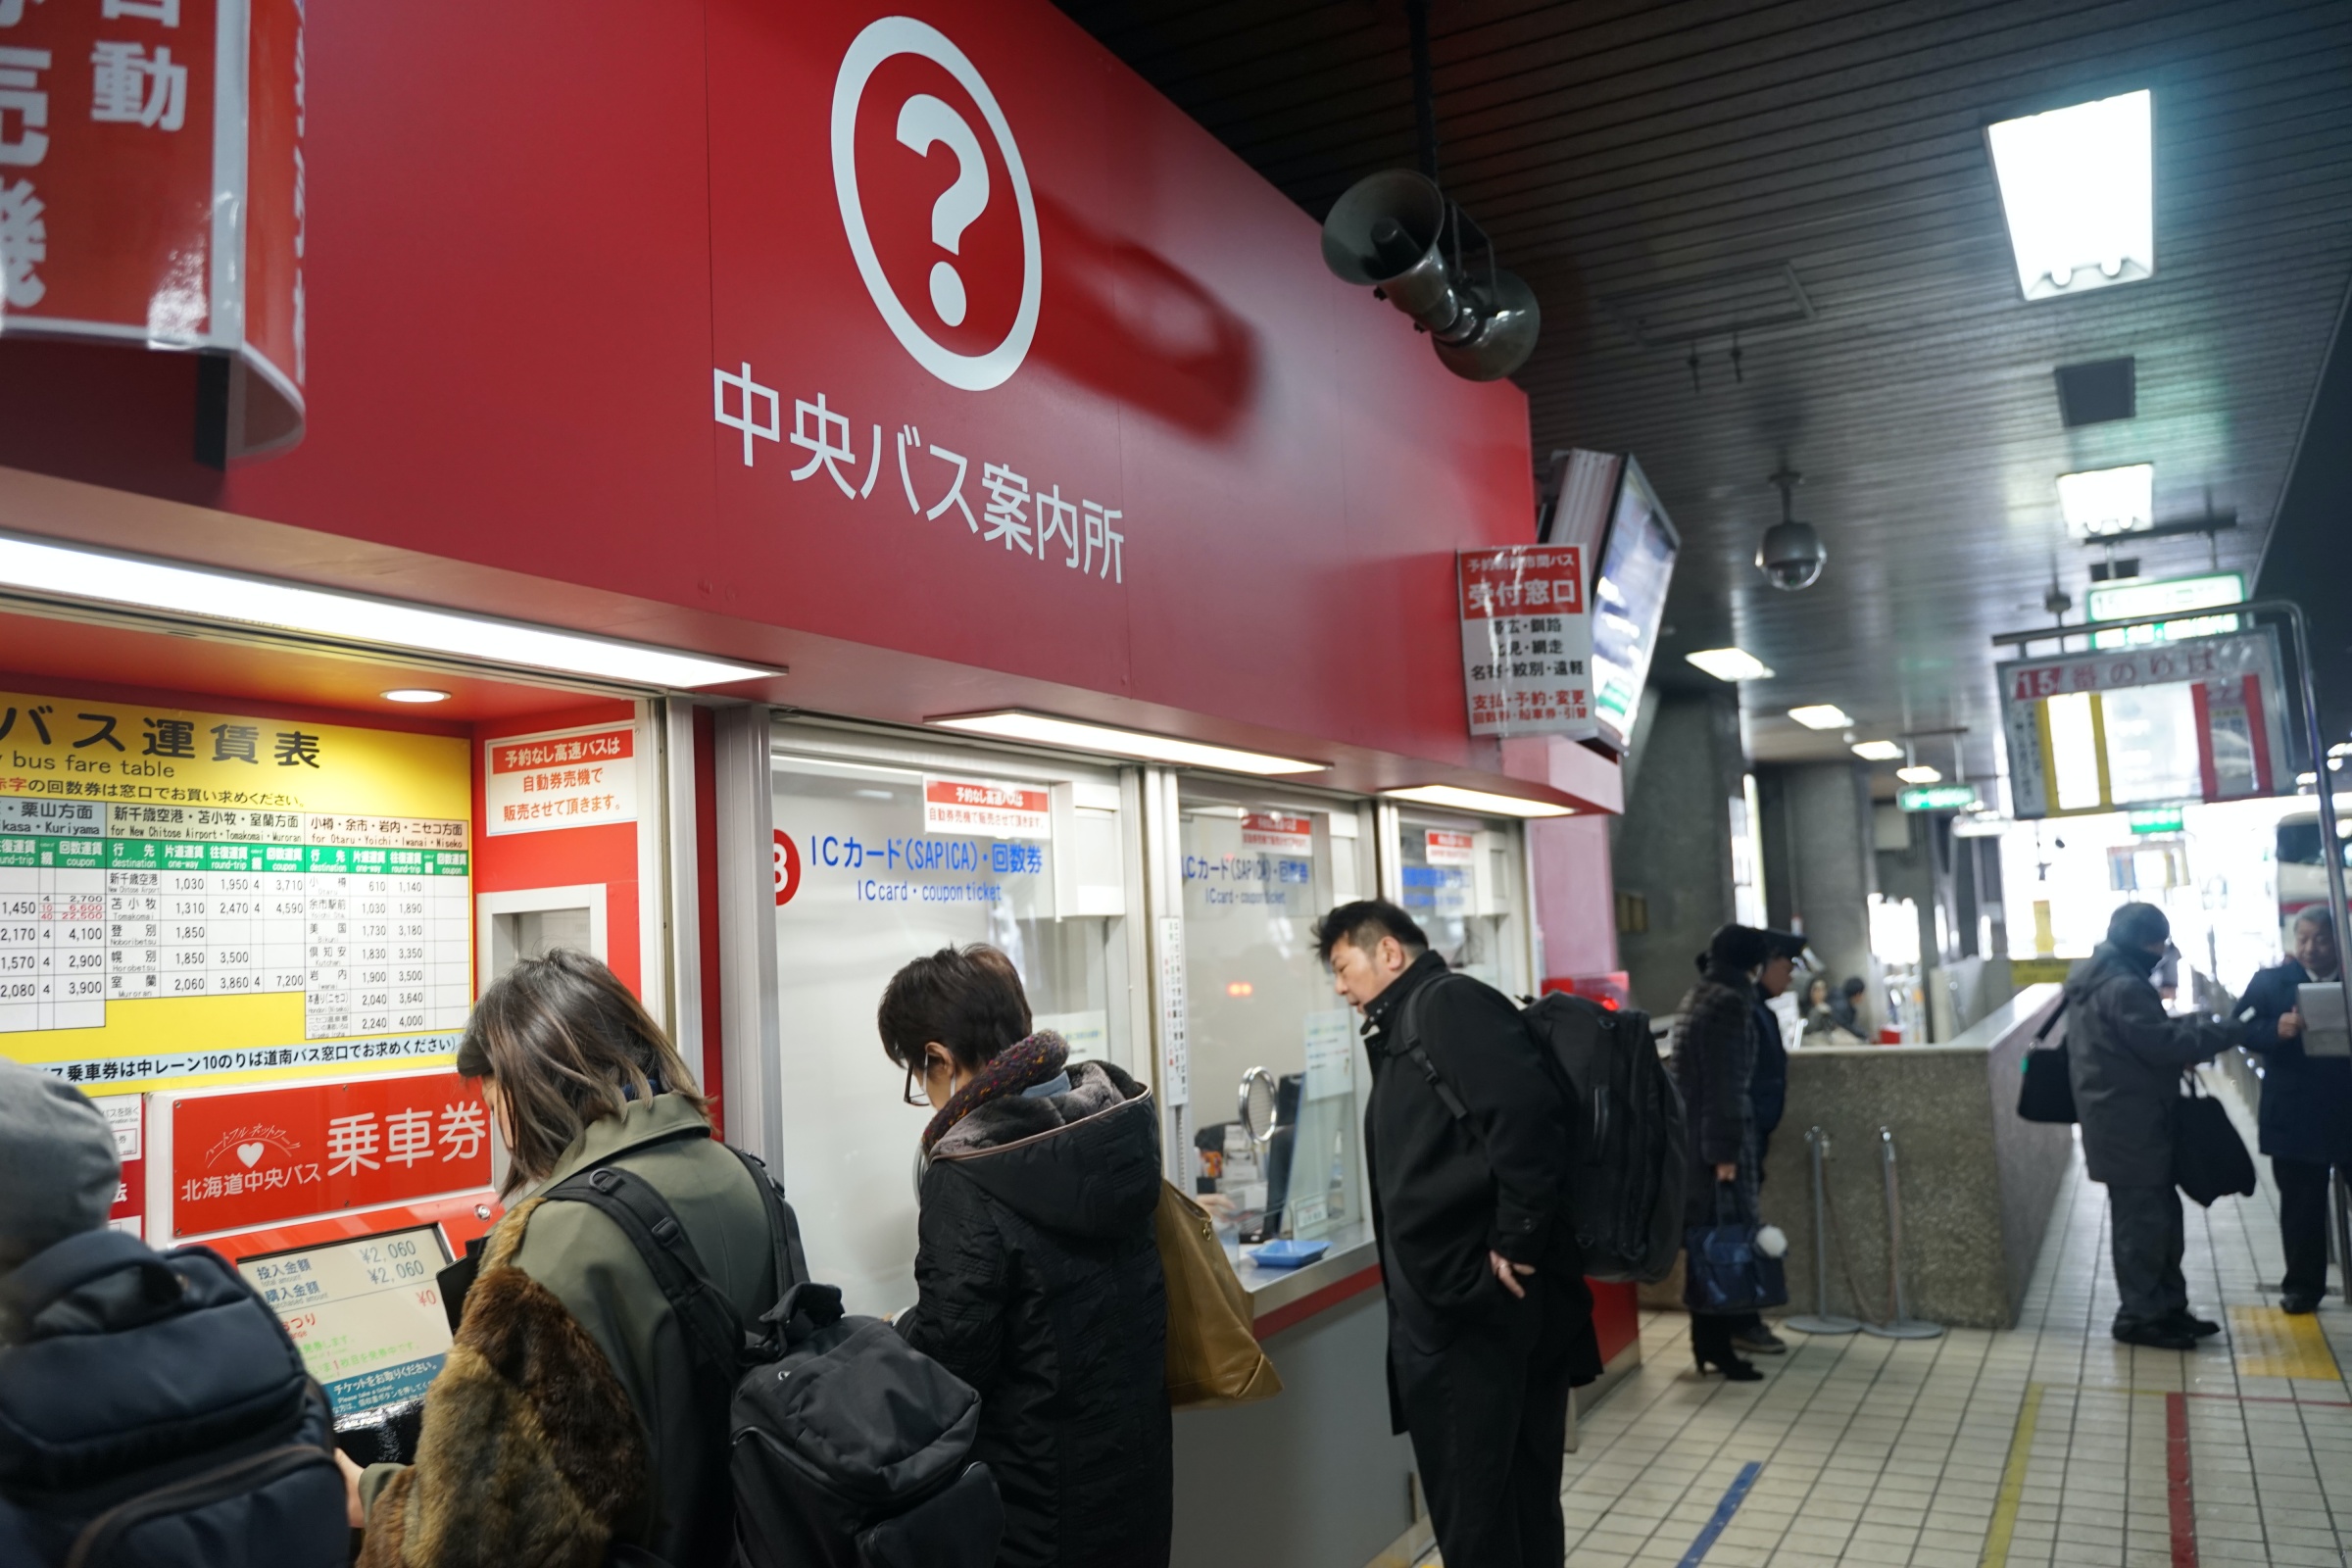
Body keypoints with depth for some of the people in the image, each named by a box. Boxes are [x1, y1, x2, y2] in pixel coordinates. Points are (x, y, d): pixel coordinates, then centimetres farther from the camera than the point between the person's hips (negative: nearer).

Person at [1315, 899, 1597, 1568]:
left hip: (1478, 1302, -10)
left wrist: (1517, 1245, -20)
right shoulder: (1404, 1028, 19)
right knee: (1515, 1500, 18)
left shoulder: (1449, 1002, -11)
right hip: (1451, 1303, 10)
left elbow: (1529, 1113, -24)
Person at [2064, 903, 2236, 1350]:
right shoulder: (2123, 986, -20)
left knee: (2160, 1214, 17)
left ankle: (2167, 1307, 26)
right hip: (2130, 1123, -11)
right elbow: (2160, 1044, -20)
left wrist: (2194, 1029, 10)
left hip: (2122, 1119, 11)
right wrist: (2217, 1032, -9)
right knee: (2143, 1220, -2)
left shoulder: (2097, 978, 14)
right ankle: (2139, 1316, 7)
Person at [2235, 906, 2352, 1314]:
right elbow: (2243, 1029, -5)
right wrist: (2277, 1030, -26)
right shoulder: (2270, 981, 3)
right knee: (2300, 1204, 8)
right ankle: (2303, 1285, 18)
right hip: (2296, 1114, 0)